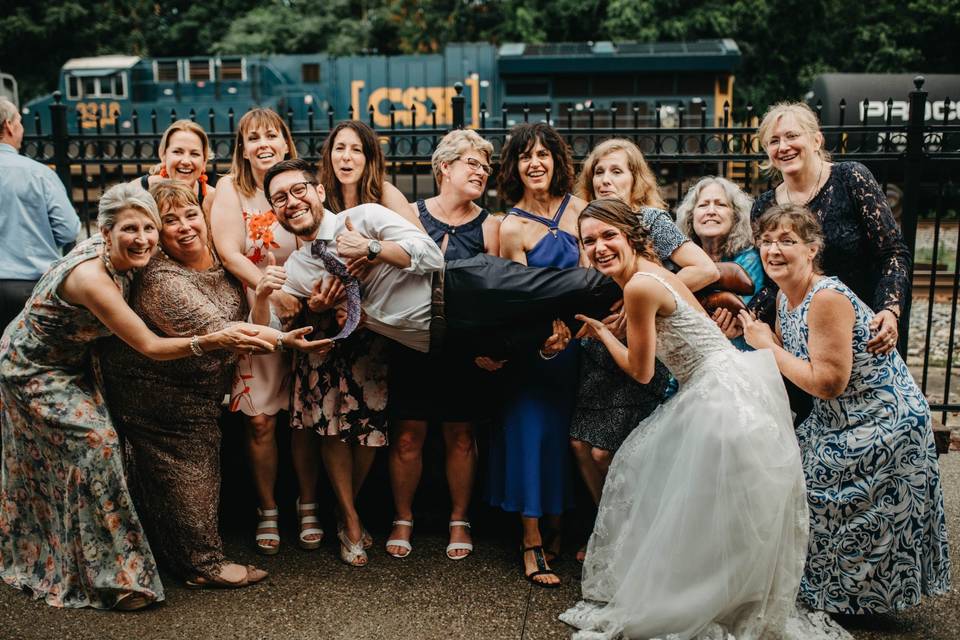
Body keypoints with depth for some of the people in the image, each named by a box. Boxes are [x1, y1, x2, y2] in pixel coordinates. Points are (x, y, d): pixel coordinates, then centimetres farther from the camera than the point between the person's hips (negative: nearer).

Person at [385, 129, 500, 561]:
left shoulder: (488, 226, 3)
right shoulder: (411, 214, 1)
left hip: (465, 347, 1)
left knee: (460, 436, 10)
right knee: (408, 434, 3)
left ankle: (459, 521, 27)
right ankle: (403, 519, 23)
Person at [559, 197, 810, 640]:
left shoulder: (639, 285, -18)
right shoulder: (652, 272, 9)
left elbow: (640, 371, -10)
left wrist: (599, 330, 6)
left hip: (723, 401, -10)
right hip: (717, 392, 10)